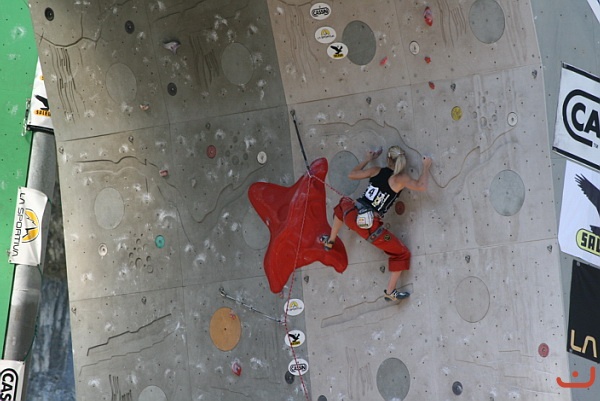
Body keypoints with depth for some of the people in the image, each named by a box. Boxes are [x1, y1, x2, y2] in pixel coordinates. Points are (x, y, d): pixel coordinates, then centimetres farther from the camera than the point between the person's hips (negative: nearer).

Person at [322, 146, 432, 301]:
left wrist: (367, 159, 29)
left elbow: (351, 175, 16)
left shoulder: (377, 171, 6)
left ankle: (330, 241, 49)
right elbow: (421, 186, -18)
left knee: (344, 203, 43)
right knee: (402, 254, 15)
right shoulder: (401, 179, -8)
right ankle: (390, 292, 14)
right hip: (369, 227, -4)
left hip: (352, 216, 4)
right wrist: (426, 167, -1)